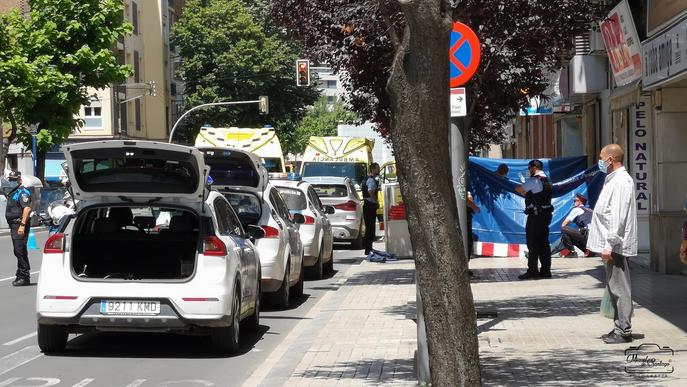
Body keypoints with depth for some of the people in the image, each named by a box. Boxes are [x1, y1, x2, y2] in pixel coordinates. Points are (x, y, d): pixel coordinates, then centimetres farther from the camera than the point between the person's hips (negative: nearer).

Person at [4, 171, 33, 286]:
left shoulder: (22, 192, -10)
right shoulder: (13, 193, 21)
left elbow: (27, 209, -21)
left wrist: (22, 225, -28)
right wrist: (12, 227, 19)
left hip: (20, 225, -10)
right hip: (14, 225, 10)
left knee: (20, 250, -12)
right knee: (18, 251, 12)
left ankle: (24, 277, -11)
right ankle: (21, 276, 16)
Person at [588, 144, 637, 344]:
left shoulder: (621, 181, -15)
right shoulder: (613, 179, 18)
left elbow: (618, 216, -21)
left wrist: (609, 244, -23)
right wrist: (604, 244, 23)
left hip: (615, 246, -11)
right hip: (611, 245, 11)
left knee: (619, 288, -8)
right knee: (614, 287, 14)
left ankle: (624, 331, -5)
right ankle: (619, 327, 20)